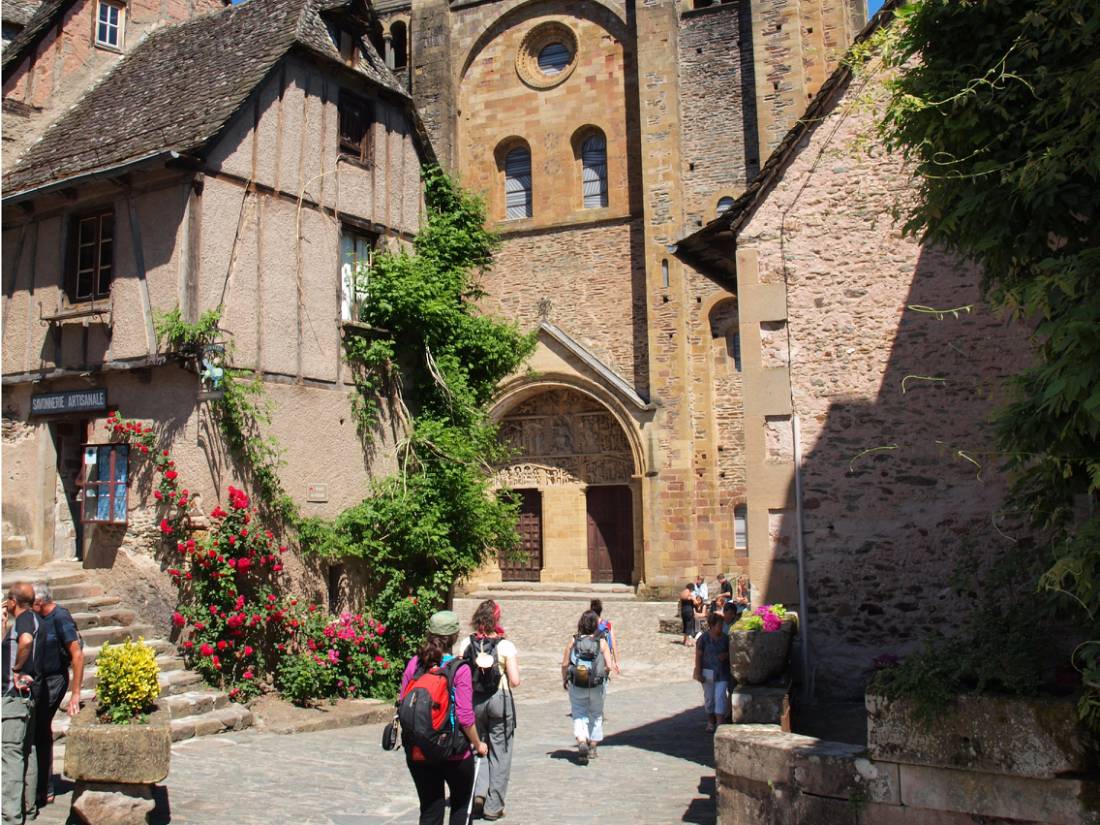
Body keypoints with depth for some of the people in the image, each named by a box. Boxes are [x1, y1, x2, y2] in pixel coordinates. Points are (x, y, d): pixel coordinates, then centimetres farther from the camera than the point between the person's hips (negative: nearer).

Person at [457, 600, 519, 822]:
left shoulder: (466, 644, -3)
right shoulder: (505, 646, -11)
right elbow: (515, 681, -13)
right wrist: (514, 670, 7)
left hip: (473, 701, 3)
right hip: (499, 700, -2)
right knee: (499, 752, 9)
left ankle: (479, 791, 1)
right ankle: (493, 806, 14)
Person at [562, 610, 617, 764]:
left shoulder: (573, 641, -5)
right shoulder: (601, 642, -8)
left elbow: (564, 664, -6)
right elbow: (610, 666, -12)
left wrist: (564, 680, 10)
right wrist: (615, 667, 11)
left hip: (576, 686, 0)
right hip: (596, 687, 0)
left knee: (579, 715, 8)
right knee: (596, 715, 20)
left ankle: (581, 742, -16)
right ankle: (593, 747, 27)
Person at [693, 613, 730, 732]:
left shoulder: (725, 638, 2)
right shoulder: (704, 638, -8)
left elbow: (730, 651, 14)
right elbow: (698, 656, -7)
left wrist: (726, 655, -10)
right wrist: (698, 673, -11)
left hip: (722, 673, 1)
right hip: (708, 673, -1)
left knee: (720, 696, -8)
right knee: (709, 698, 9)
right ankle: (710, 722, 27)